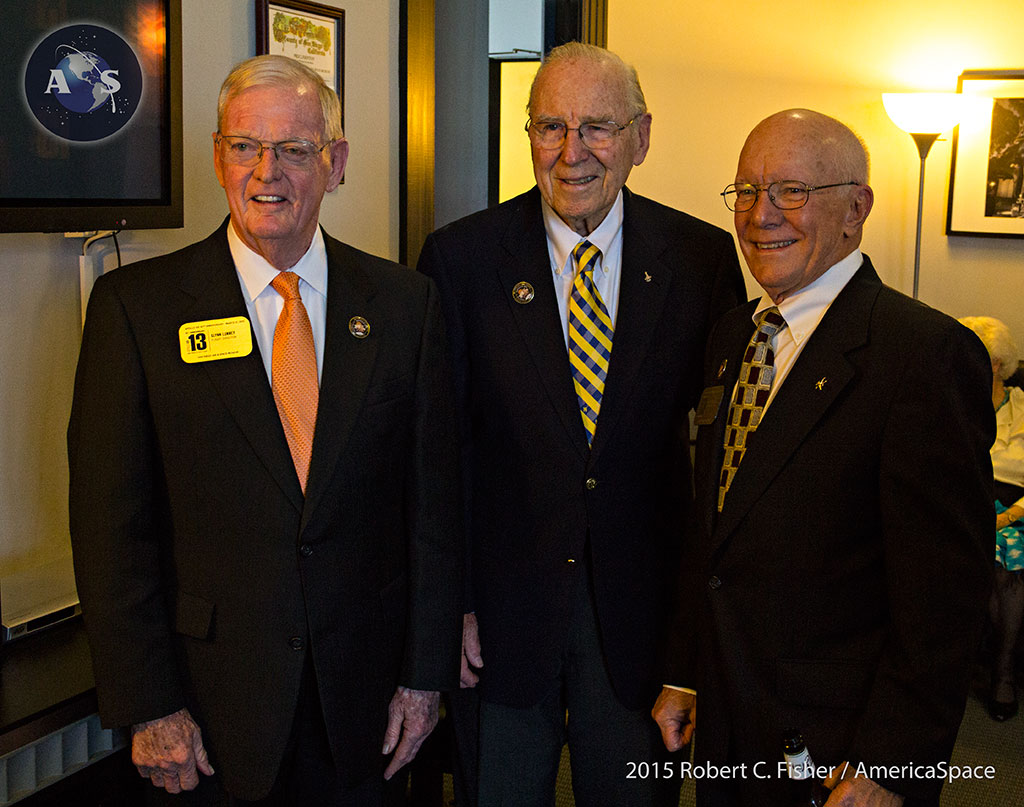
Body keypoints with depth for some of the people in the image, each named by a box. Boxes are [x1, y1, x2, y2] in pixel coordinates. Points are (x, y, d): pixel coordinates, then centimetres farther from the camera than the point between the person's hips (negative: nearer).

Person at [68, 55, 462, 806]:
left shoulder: (403, 302, -1)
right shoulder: (136, 305, -6)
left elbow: (434, 497, 1)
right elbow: (111, 523, -7)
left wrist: (425, 674, 0)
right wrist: (149, 706, -9)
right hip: (213, 694, -1)